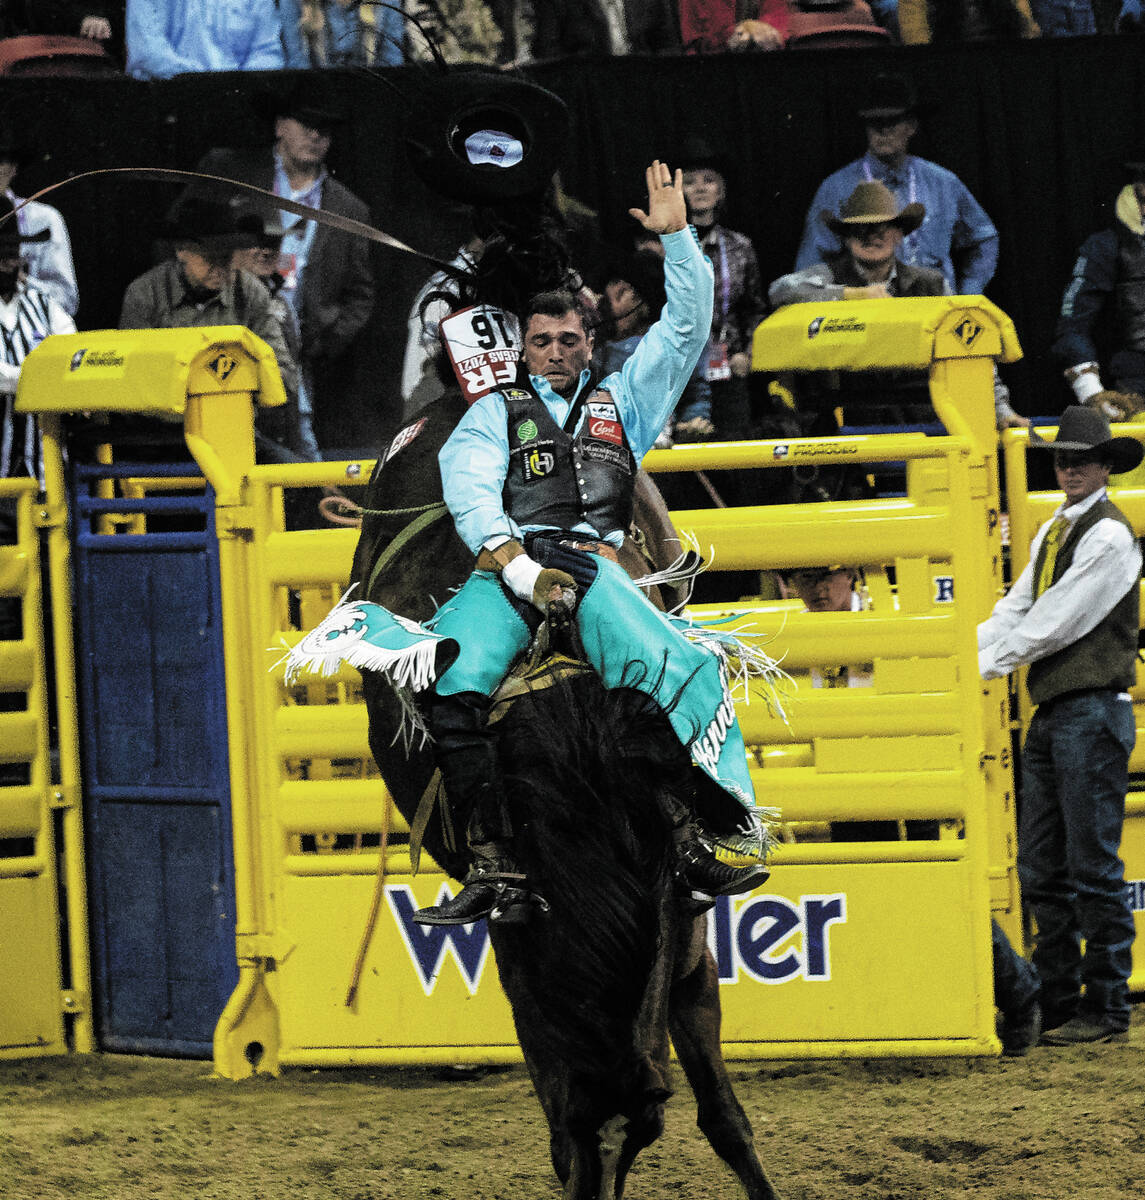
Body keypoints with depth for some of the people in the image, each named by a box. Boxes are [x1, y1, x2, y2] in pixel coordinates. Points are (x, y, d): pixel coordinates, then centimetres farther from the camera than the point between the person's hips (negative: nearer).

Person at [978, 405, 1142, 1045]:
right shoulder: (1053, 531, 17)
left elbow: (1052, 625, -14)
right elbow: (1017, 609, 14)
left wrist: (983, 667, -9)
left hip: (1093, 711, -9)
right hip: (1050, 712, 9)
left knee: (1094, 866, -6)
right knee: (1042, 868, 9)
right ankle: (1057, 1000, 15)